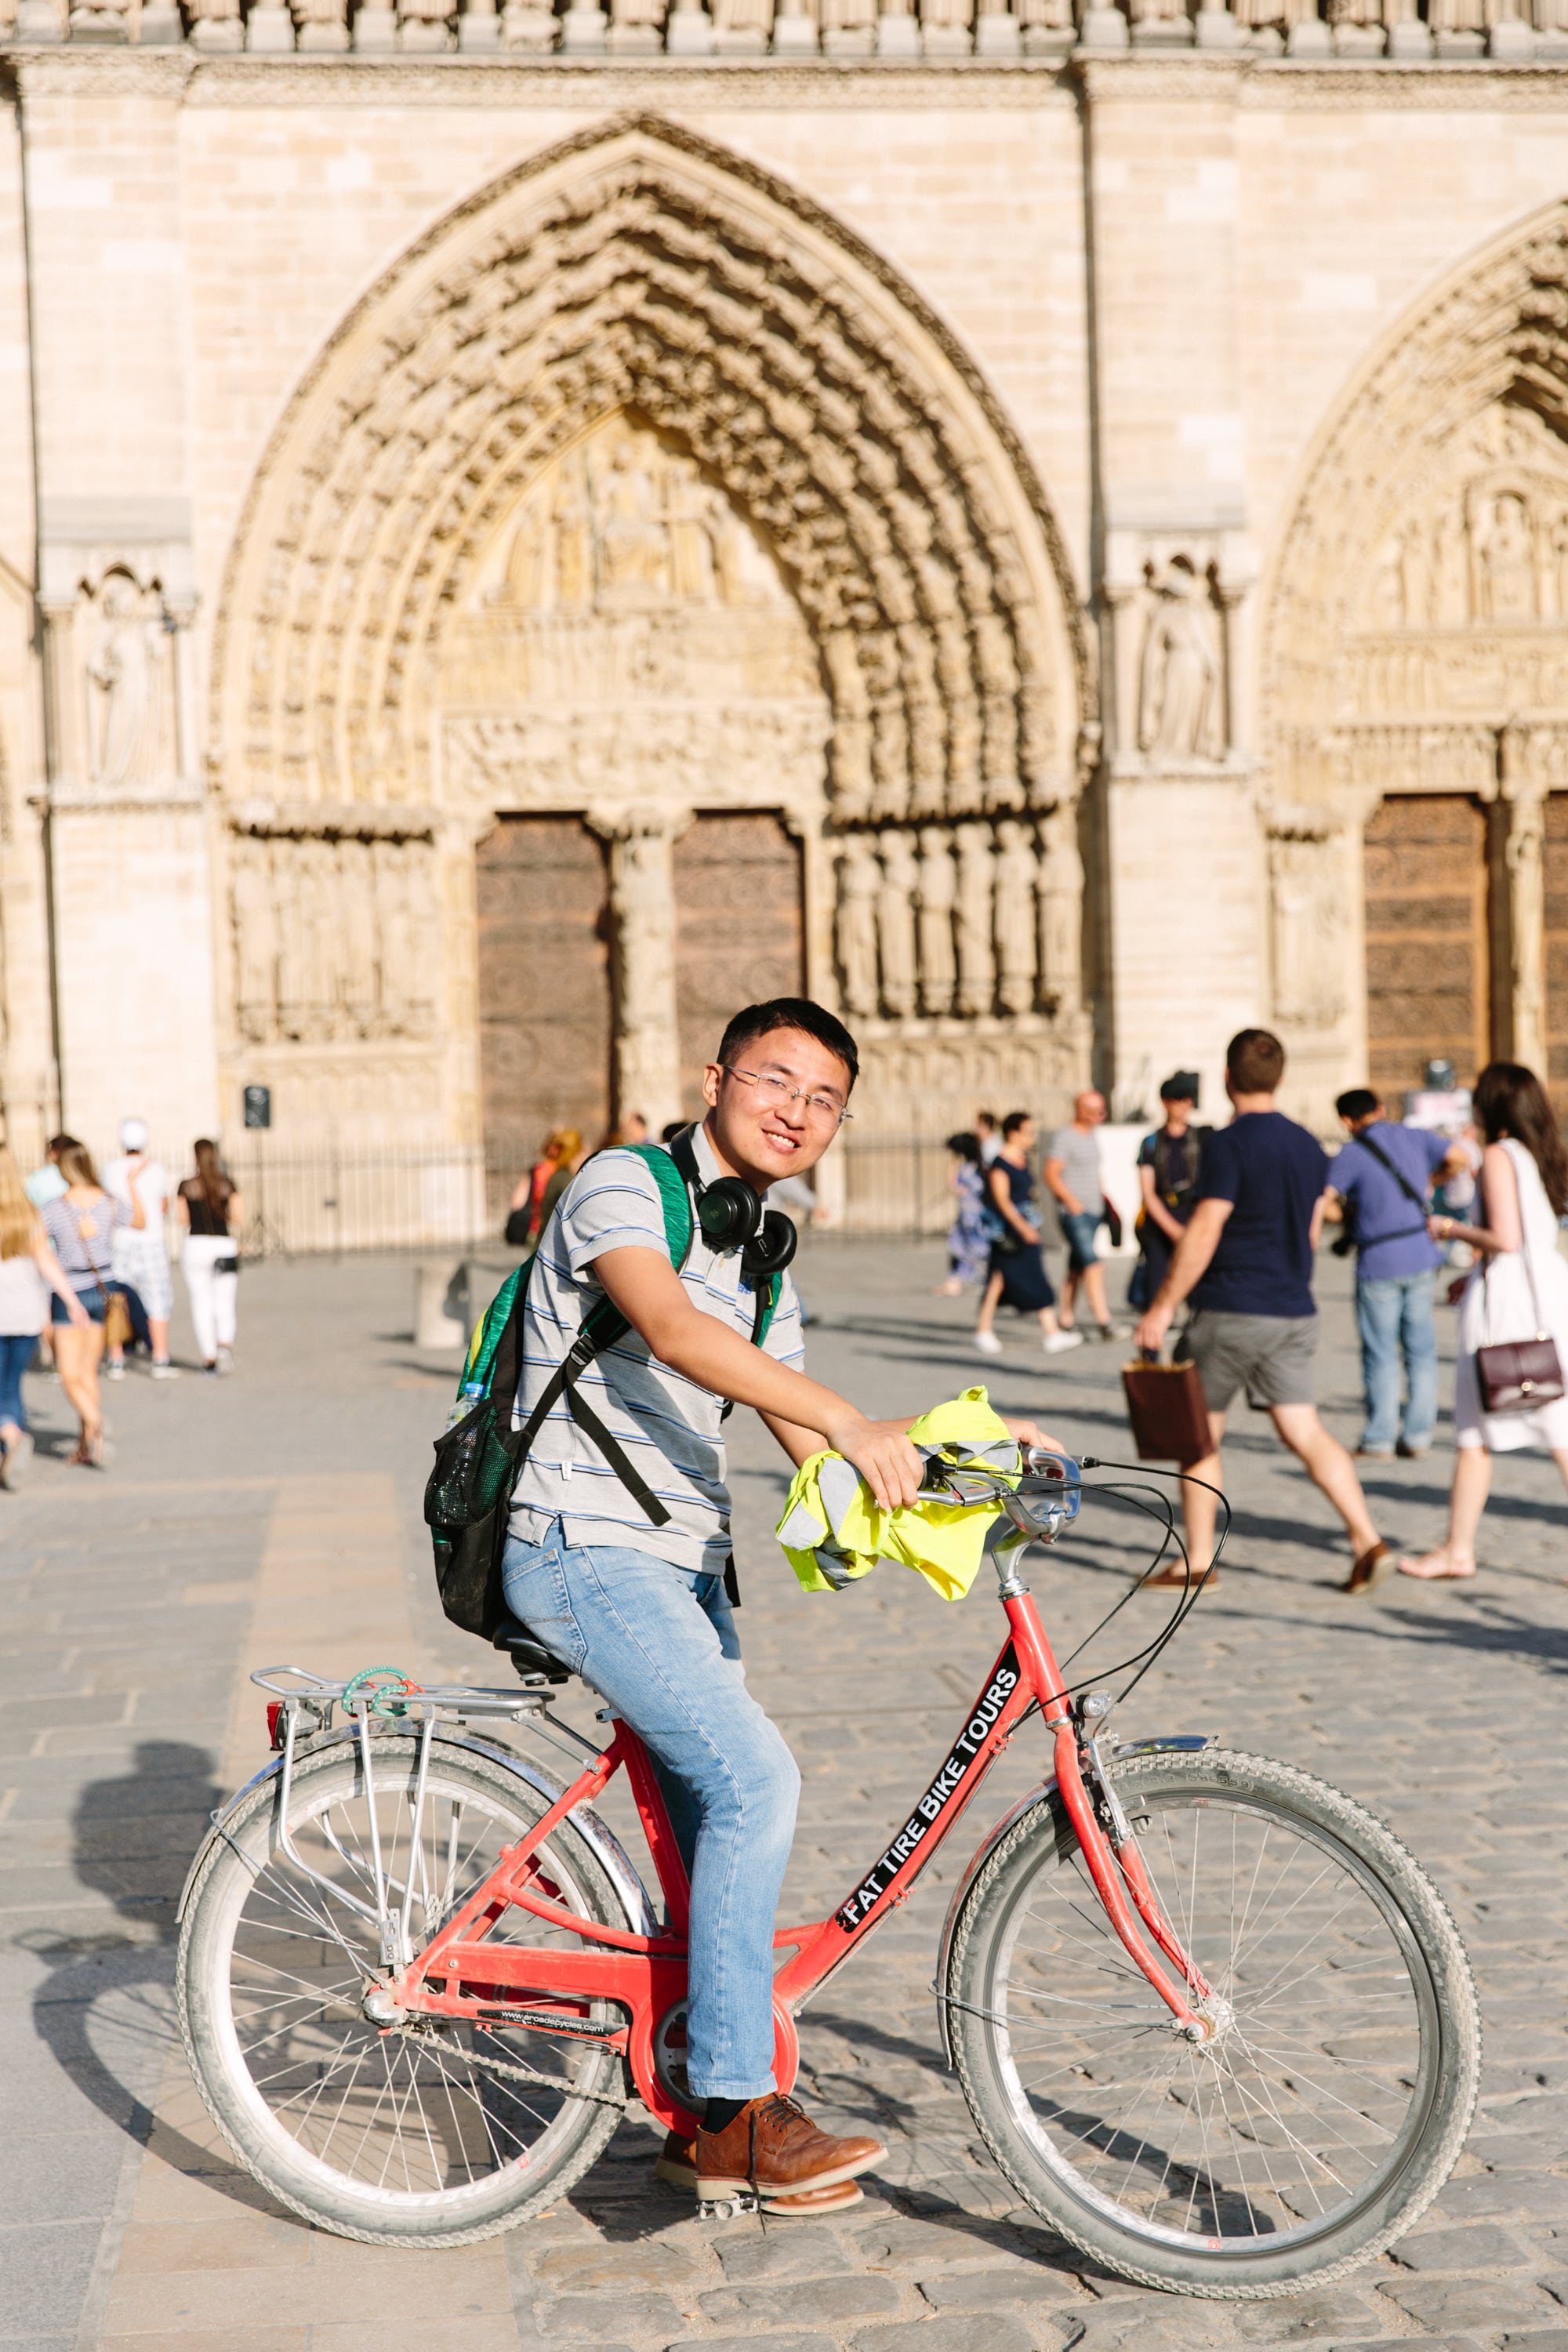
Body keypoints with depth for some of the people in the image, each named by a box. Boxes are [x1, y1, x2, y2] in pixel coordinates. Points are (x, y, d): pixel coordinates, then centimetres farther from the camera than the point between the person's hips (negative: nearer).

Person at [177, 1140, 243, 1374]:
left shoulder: (186, 1187, 0)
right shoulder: (229, 1186, 1)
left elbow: (182, 1219, -3)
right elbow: (239, 1217, -6)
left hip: (196, 1245, -1)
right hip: (225, 1245, 1)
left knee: (202, 1305, 5)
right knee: (225, 1304, 5)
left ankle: (209, 1357, 4)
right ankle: (225, 1343, -21)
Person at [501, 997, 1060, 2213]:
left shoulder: (763, 1266, 17)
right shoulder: (625, 1185, -9)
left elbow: (812, 1452, 16)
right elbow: (673, 1330, -28)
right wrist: (852, 1421, -38)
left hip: (685, 1568, 9)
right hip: (584, 1550, -9)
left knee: (721, 1824, 9)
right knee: (755, 1779, -19)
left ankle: (713, 2122, 22)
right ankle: (737, 2102, -10)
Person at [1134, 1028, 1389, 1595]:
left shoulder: (1229, 1144, -13)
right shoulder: (1308, 1146, 9)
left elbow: (1202, 1234, -17)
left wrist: (1162, 1307, -13)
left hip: (1230, 1312, -6)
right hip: (1294, 1314, 6)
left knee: (1199, 1434, 8)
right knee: (1305, 1431, 5)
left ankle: (1197, 1563, 12)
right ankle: (1368, 1542, -8)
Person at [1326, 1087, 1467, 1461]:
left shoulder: (1350, 1156, -6)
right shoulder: (1415, 1138, 5)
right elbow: (1458, 1159, -2)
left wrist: (1348, 1214, 5)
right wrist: (1429, 1181, 14)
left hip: (1378, 1263, -3)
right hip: (1421, 1258, 3)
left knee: (1381, 1355, 4)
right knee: (1420, 1350, 10)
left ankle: (1379, 1440, 6)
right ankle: (1418, 1436, 10)